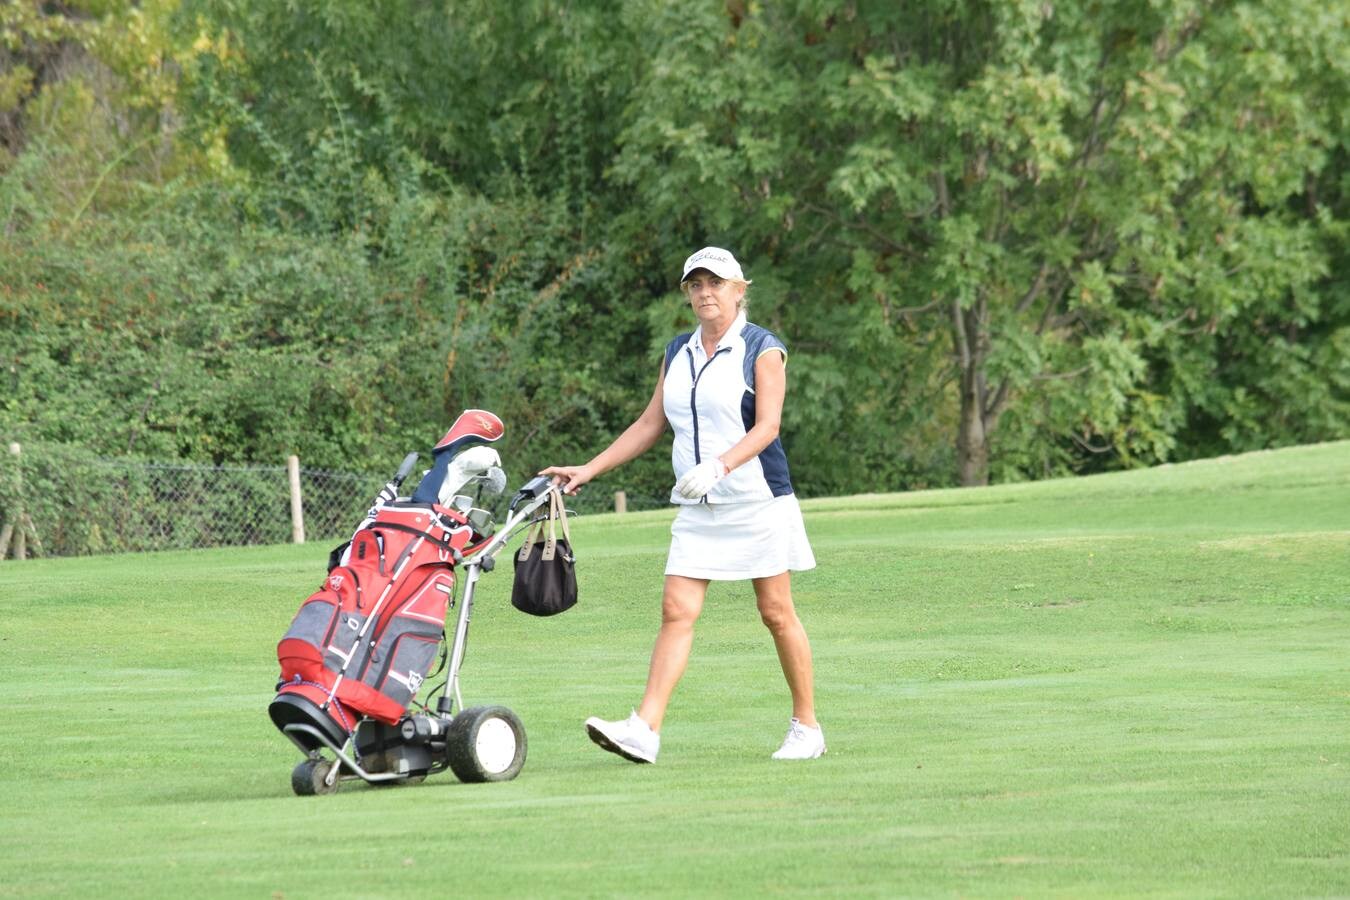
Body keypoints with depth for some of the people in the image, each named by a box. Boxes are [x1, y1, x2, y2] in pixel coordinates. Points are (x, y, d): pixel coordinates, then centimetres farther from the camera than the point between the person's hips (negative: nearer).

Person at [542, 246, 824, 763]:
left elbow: (766, 426, -14)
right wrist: (587, 471, 11)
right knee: (677, 610, -7)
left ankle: (807, 728, 12)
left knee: (776, 613, 0)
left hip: (757, 501, -5)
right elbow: (650, 425, 17)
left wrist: (719, 466, -30)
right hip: (697, 508, 5)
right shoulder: (678, 353, 13)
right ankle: (645, 730, -15)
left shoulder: (762, 349, -4)